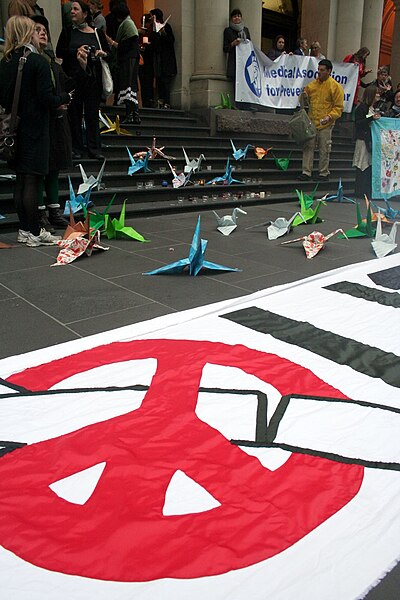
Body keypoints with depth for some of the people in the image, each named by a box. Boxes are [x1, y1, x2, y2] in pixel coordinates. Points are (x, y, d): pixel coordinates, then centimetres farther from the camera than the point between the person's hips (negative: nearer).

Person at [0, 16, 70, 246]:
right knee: (33, 180, -5)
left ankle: (24, 229, 17)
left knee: (21, 180, 10)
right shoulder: (38, 61, -10)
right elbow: (47, 98, -15)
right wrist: (65, 98, 4)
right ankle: (34, 233, 0)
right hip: (35, 128, -7)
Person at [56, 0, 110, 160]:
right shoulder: (67, 32, 9)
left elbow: (109, 52, 14)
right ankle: (76, 149, 6)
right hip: (73, 78, 0)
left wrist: (103, 53, -8)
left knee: (92, 114, 0)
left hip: (93, 78, 0)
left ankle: (94, 149, 4)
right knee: (74, 114, 0)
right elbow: (59, 52, 1)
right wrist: (76, 51, -12)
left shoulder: (98, 33, 10)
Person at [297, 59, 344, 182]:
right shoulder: (312, 85, 8)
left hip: (325, 125, -4)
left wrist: (330, 117, -22)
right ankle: (306, 172, 9)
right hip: (311, 122, 4)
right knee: (308, 147, 2)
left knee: (324, 150, 4)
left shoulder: (335, 86, -5)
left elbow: (338, 107, -7)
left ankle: (324, 173, 15)